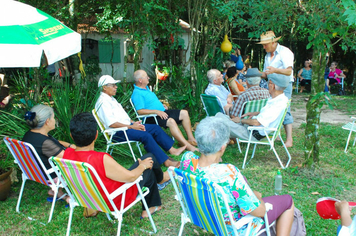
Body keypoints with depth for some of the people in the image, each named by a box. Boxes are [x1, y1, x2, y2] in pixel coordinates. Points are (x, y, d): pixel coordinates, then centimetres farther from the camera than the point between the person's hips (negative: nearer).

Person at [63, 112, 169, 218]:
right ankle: (161, 177, 46)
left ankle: (150, 207, 47)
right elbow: (130, 177, -28)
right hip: (117, 202, -7)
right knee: (149, 159, 11)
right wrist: (143, 166, -6)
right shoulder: (102, 160, -39)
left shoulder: (67, 154, -17)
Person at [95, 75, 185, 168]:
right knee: (145, 135, -30)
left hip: (127, 125, 11)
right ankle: (166, 161, -27)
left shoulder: (111, 99, 18)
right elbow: (111, 124, -21)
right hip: (118, 133, -10)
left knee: (155, 128, 2)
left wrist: (133, 122, 6)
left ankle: (172, 150, 3)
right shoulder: (103, 102, -13)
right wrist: (132, 127, -17)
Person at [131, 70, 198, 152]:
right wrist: (156, 111, -25)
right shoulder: (137, 94, -14)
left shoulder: (146, 88, 18)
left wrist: (161, 105, 16)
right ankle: (187, 145, -34)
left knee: (184, 113, 1)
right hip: (152, 118, -10)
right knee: (171, 121, -36)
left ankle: (191, 139, 3)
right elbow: (140, 111, -23)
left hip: (162, 112, 11)